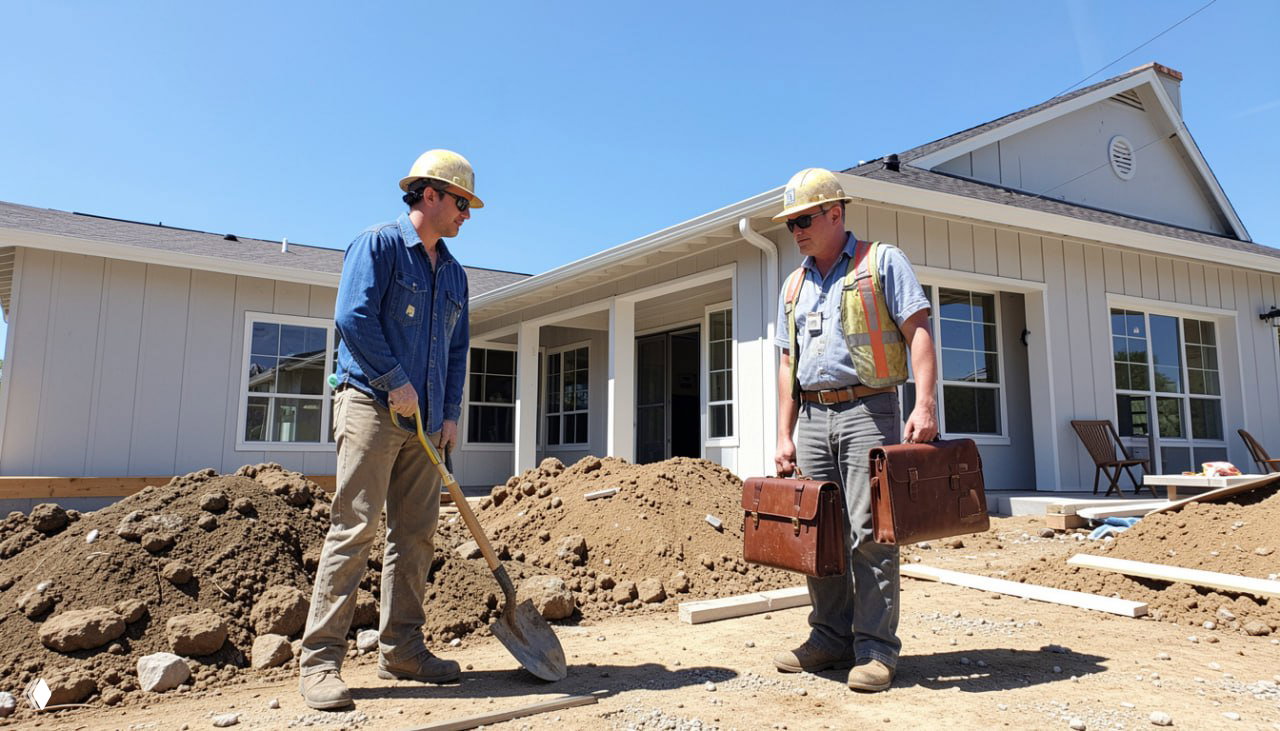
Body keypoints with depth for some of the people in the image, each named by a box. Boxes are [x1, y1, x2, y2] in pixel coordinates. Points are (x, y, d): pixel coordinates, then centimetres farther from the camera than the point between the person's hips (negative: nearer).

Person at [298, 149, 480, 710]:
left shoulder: (453, 273, 19)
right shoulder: (378, 245, -2)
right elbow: (353, 317, -14)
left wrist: (451, 412, 9)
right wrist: (395, 381, -15)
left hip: (424, 421, 7)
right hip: (372, 406, -7)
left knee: (415, 535, 7)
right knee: (355, 528, -9)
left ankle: (401, 649, 17)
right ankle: (319, 658, -1)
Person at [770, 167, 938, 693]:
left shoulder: (881, 261, 3)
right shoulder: (794, 285, 18)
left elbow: (917, 331, -5)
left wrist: (924, 404, -18)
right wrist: (784, 436, 10)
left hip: (867, 411, -5)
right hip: (812, 417, 6)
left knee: (868, 532, -7)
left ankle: (876, 649, 2)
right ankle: (832, 637, 18)